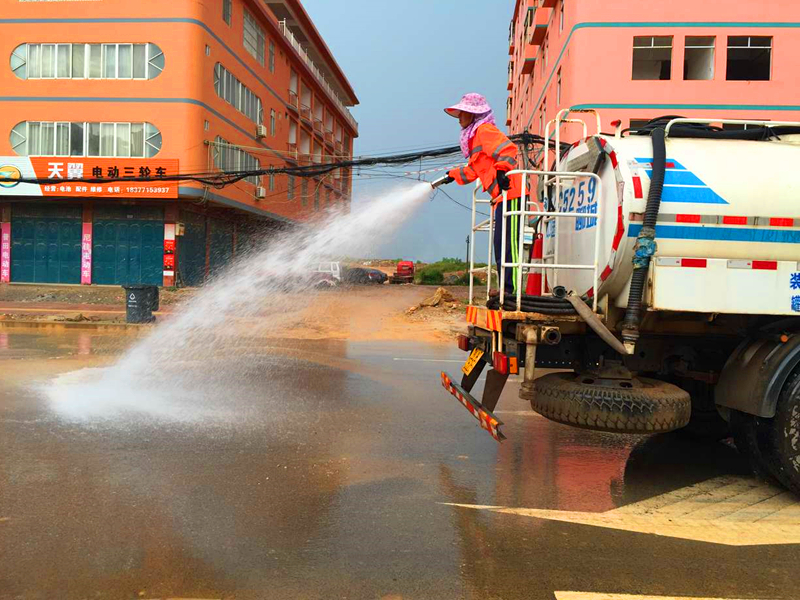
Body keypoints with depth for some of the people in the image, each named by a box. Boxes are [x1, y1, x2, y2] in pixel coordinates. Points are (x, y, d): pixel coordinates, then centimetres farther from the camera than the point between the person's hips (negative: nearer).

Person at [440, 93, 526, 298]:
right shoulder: (475, 135, 26)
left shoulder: (485, 130, -4)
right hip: (502, 196, 10)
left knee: (507, 244, -13)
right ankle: (507, 290, 13)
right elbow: (475, 168, 37)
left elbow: (508, 149, -19)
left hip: (509, 192, -10)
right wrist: (453, 175, 43)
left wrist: (502, 171, -28)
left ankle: (512, 290, -12)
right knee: (501, 244, 9)